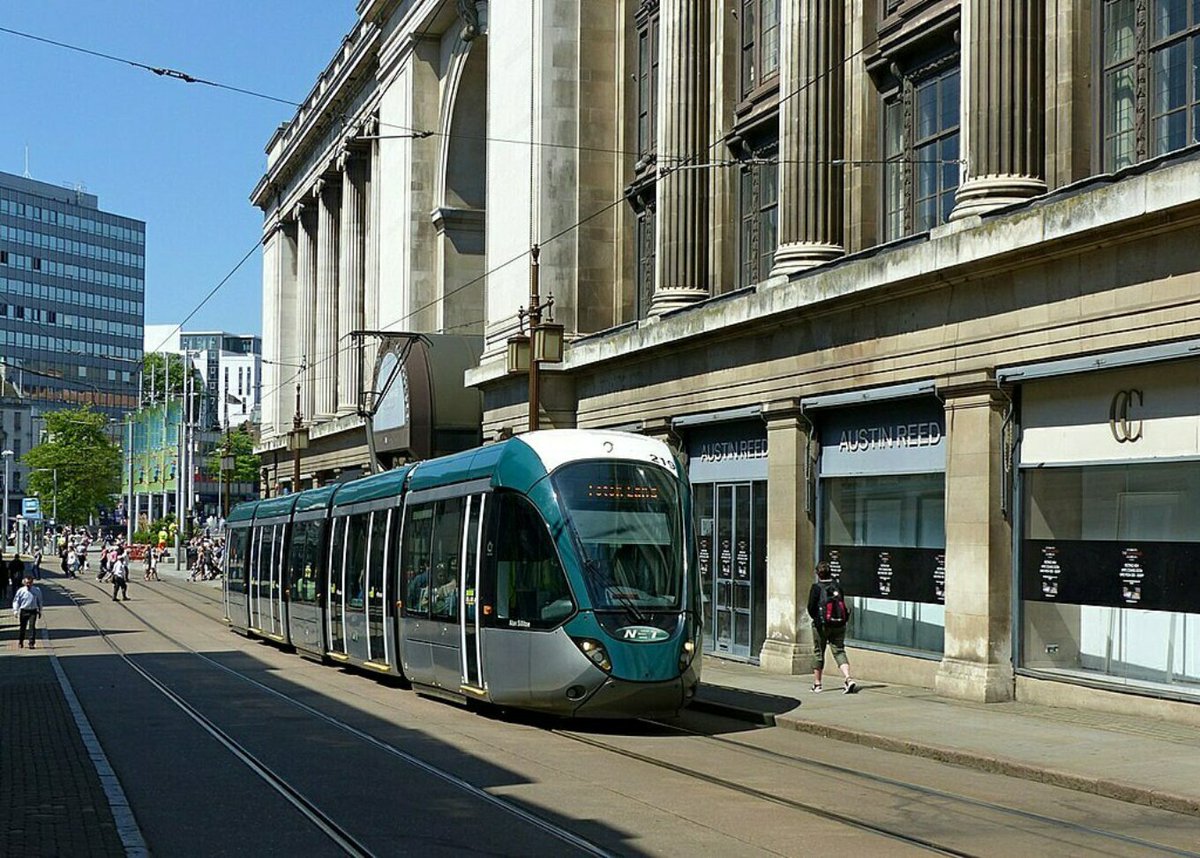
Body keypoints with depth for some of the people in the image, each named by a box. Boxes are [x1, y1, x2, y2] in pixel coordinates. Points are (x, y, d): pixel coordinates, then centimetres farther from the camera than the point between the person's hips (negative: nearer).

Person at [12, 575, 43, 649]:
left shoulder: (37, 590, 3)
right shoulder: (20, 591, -2)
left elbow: (39, 601, 14)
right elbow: (16, 601, 0)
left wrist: (40, 611, 16)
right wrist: (15, 610, -10)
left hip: (33, 611, 0)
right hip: (23, 611, 0)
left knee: (32, 627, -9)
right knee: (23, 627, 8)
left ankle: (32, 643, -7)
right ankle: (20, 642, 25)